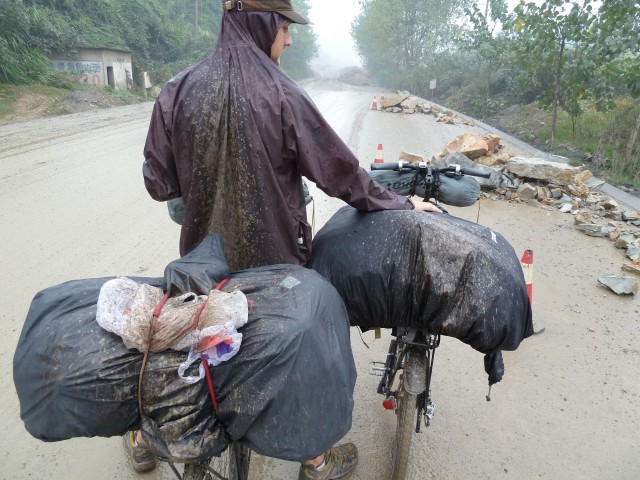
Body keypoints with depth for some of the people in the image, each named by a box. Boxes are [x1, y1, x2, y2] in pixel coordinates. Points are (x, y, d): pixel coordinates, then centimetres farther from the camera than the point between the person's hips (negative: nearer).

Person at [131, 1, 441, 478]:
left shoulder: (178, 91, -6)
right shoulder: (282, 96, -16)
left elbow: (159, 182, -3)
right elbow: (343, 174, -12)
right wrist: (402, 204, 2)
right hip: (272, 255, -3)